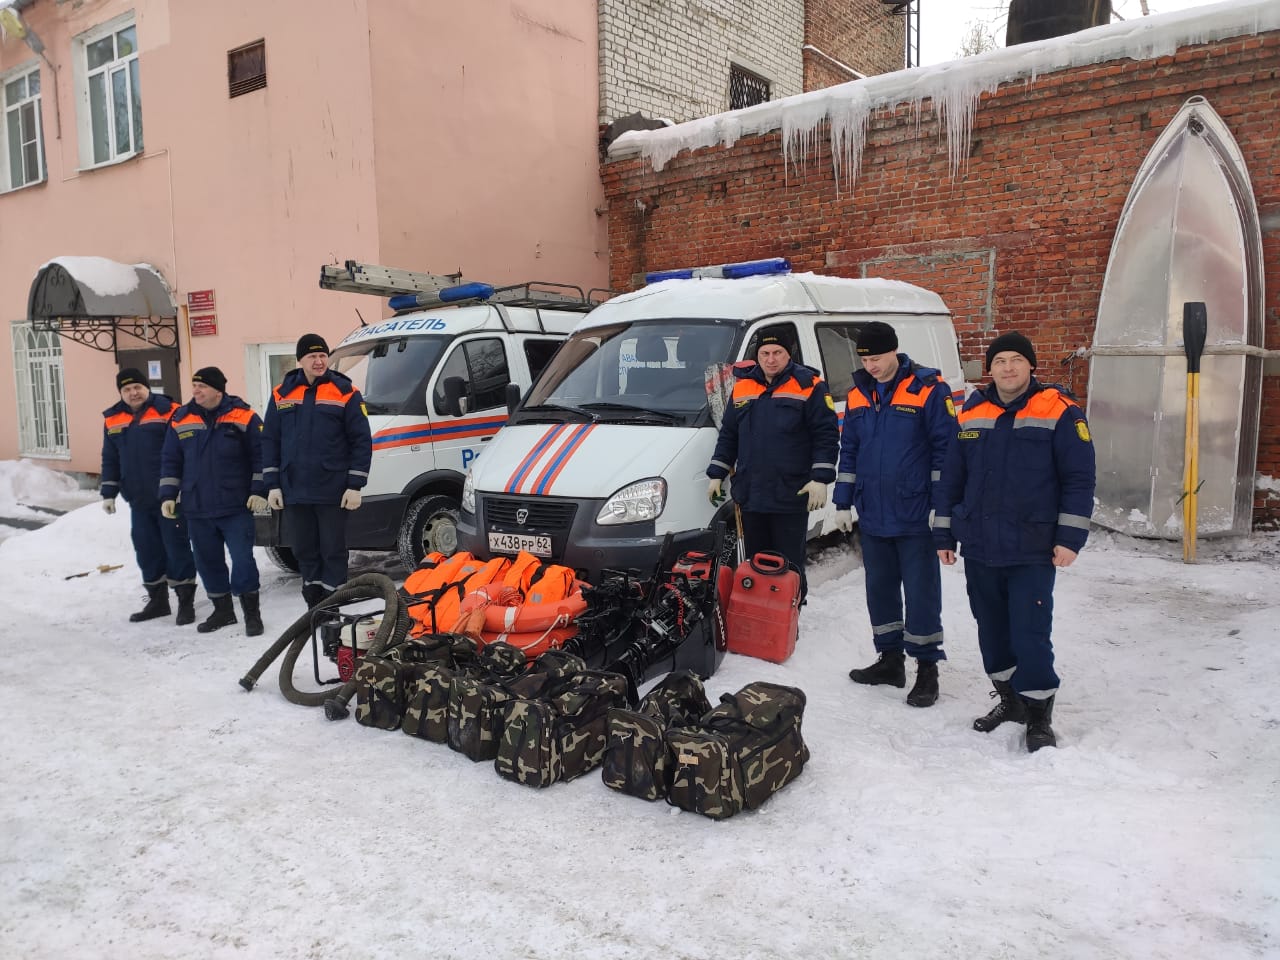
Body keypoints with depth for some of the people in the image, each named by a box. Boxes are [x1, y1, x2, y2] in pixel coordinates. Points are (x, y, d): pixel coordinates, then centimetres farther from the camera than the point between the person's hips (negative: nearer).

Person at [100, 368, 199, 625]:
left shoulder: (168, 412, -6)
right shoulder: (113, 420, 12)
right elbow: (110, 460, 18)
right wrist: (108, 493, 13)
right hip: (138, 501, 6)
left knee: (177, 549, -1)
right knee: (147, 551, 12)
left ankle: (186, 602, 7)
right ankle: (157, 601, 25)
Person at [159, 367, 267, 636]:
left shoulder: (243, 417, -5)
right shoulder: (181, 420, 7)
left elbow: (261, 456, -3)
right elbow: (170, 461, 13)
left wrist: (259, 491, -8)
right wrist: (168, 495, 8)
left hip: (236, 507, -4)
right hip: (197, 509, 5)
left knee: (242, 559, -6)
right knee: (208, 562, 11)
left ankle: (251, 612, 8)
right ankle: (222, 610, 26)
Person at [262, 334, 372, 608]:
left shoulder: (345, 392, -2)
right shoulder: (282, 394, 8)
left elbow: (362, 441, -4)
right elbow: (270, 441, 10)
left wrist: (355, 485, -8)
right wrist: (273, 485, 4)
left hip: (333, 492, -4)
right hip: (294, 492, 4)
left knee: (334, 550, 2)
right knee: (304, 550, 11)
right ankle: (315, 607, 24)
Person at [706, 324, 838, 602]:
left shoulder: (809, 386, -4)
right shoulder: (742, 385, 10)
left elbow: (826, 435, -6)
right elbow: (728, 435, 17)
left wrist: (820, 478, -13)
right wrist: (717, 474, 14)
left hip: (791, 496, -5)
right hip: (749, 495, 5)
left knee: (789, 567, 4)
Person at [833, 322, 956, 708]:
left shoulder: (928, 389, -9)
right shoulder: (858, 395, 8)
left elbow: (945, 449, -8)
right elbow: (848, 452, 14)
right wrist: (843, 503, 12)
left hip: (915, 517, -6)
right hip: (872, 516, 6)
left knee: (921, 591, 2)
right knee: (879, 588, 14)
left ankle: (927, 668, 14)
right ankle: (890, 659, 28)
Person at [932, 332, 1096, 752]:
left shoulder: (1059, 411, -4)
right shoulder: (971, 414, 8)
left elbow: (1079, 479, -5)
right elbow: (951, 479, 12)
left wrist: (1070, 537, -10)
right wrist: (944, 534, 11)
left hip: (1033, 551, -4)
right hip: (979, 548, 5)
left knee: (1030, 633, -4)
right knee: (992, 629, 14)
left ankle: (1038, 715, 13)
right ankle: (1009, 699, 32)